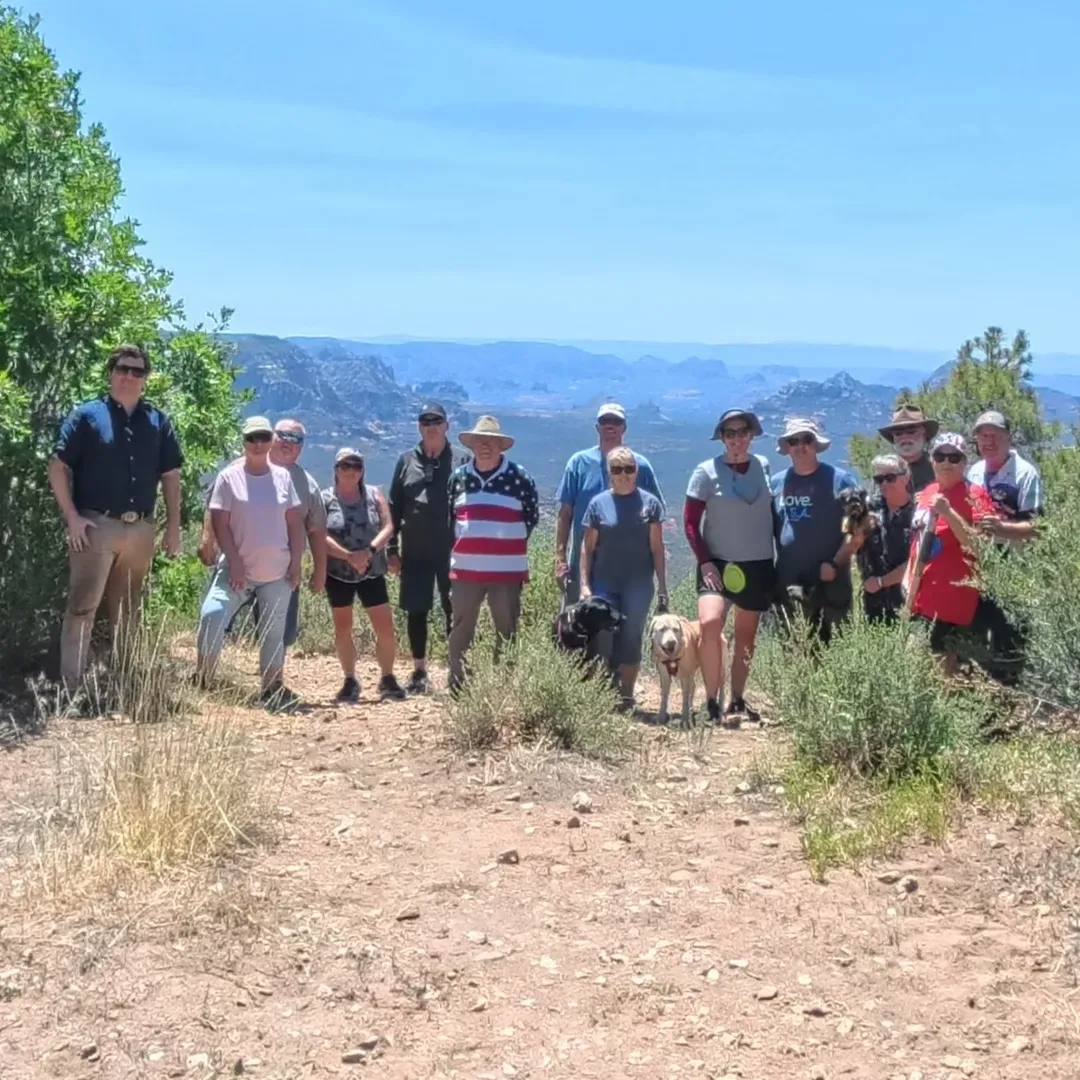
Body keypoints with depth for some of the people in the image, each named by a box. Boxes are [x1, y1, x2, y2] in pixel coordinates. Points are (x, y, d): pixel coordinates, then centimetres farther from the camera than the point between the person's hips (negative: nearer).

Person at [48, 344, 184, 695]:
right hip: (96, 526, -4)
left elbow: (170, 476, 14)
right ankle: (71, 691, -6)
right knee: (83, 607, -7)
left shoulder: (158, 421, 10)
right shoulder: (86, 415, -1)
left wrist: (173, 526, 8)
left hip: (141, 530, 4)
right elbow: (57, 467, -3)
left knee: (127, 612, 12)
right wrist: (72, 517, -11)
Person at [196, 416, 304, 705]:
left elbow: (295, 522, 7)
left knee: (274, 631, 8)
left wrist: (296, 563, 1)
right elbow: (219, 523, -6)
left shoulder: (282, 476, 5)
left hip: (276, 572, 3)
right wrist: (234, 562, -12)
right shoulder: (229, 476, -4)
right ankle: (202, 680, -5)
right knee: (211, 616, -18)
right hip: (238, 568, -3)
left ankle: (271, 688, 19)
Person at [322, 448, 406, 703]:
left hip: (372, 572, 1)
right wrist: (349, 556, -22)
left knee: (386, 627, -4)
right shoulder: (325, 499, -1)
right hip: (338, 573, -1)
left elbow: (387, 527, -5)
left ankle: (387, 679, 12)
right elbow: (320, 537, -11)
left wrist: (369, 551, -20)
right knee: (343, 628, 7)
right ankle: (350, 681, 18)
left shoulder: (374, 495, 5)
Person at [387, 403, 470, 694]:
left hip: (452, 552, -2)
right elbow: (394, 507, 8)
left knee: (456, 612, 2)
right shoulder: (406, 461, 7)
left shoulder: (462, 460, 1)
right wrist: (392, 548, 4)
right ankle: (419, 672, 18)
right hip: (415, 553, 2)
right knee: (416, 612, 6)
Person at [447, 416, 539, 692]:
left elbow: (532, 515, 5)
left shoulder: (518, 477, -3)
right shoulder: (459, 476, 8)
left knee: (507, 631, 6)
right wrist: (462, 544, 10)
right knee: (460, 629, 6)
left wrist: (509, 543, 3)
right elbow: (449, 515, 19)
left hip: (506, 570, -3)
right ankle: (457, 686, 14)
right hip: (465, 569, 3)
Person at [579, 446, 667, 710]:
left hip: (638, 585, 0)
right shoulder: (599, 503, 2)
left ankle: (626, 696, 14)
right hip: (604, 584, 0)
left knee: (631, 640, 5)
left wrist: (662, 586, 0)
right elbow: (588, 547, 3)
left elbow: (657, 547, 2)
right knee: (603, 640, -1)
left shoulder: (650, 503, 2)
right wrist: (584, 584, -3)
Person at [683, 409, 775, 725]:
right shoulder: (706, 472, -6)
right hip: (718, 564, -4)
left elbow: (771, 512, 13)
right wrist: (704, 561, -13)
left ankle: (736, 702, 25)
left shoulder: (764, 467, 3)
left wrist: (776, 559, 10)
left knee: (746, 637, 11)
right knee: (710, 623, -25)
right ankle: (712, 701, -13)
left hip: (759, 565, 4)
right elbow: (690, 522, -5)